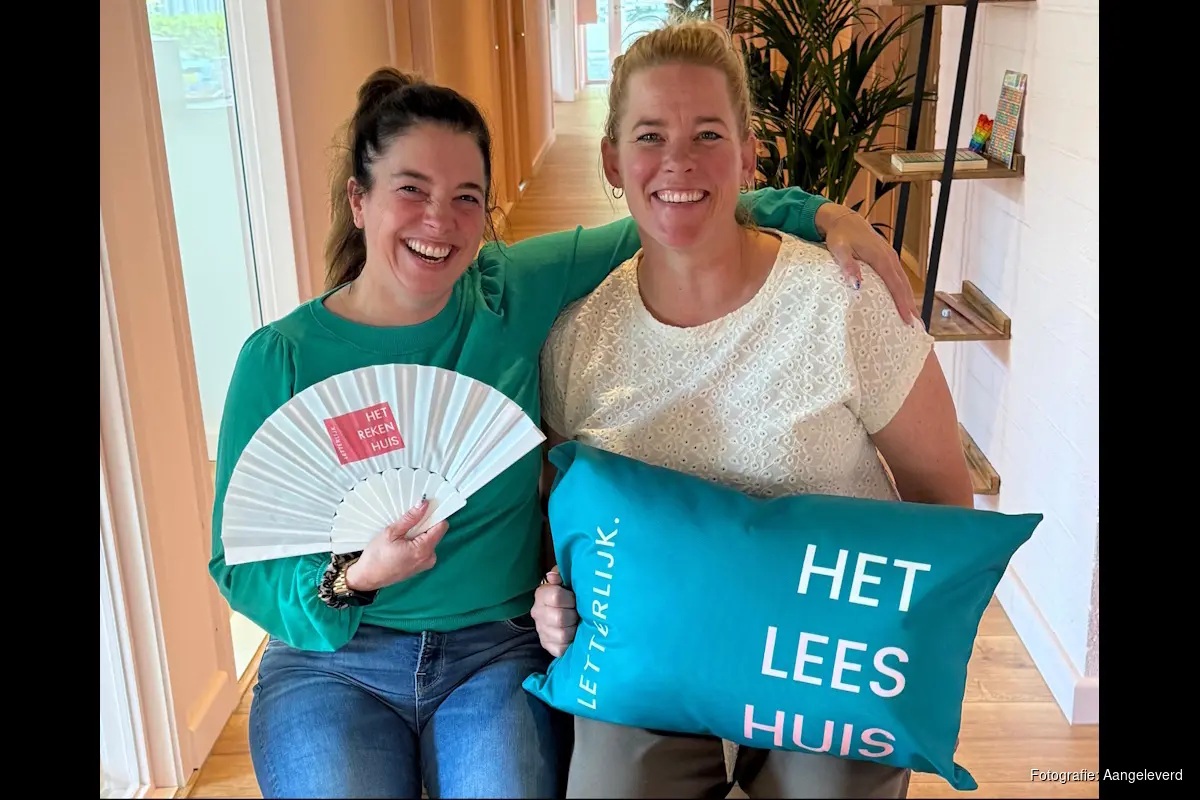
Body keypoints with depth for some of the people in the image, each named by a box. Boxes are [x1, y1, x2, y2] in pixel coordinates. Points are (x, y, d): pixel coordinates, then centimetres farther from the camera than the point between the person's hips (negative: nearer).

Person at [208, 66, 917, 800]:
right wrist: (351, 580, -24)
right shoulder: (280, 360, -9)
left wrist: (820, 215, -11)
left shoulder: (513, 293, -5)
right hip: (333, 665, 0)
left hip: (498, 651, 1)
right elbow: (240, 566, -6)